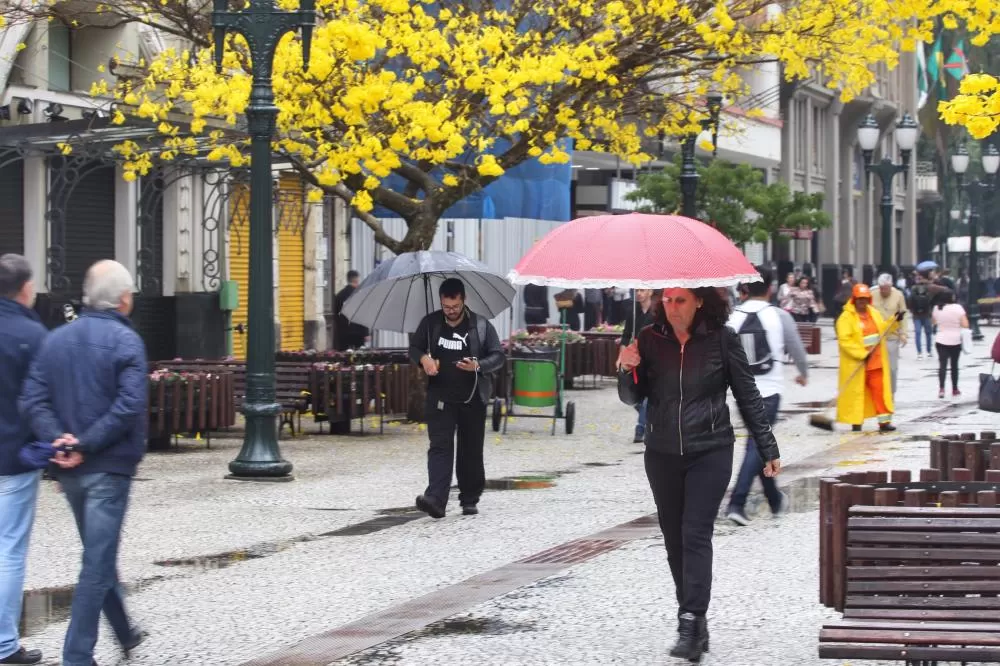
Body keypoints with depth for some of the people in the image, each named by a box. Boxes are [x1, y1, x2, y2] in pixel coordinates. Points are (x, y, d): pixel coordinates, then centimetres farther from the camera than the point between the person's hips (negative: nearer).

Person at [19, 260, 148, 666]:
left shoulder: (56, 340, 8)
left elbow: (33, 400, -2)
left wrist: (58, 440, -12)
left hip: (69, 470, 6)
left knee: (100, 555, 21)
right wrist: (87, 445, -18)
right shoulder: (126, 341, -11)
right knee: (98, 562, -2)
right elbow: (130, 406, -22)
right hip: (109, 466, -6)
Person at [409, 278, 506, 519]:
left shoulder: (481, 325, -1)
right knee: (440, 446, -13)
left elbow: (498, 356, 0)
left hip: (472, 399, 0)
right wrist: (423, 358, -8)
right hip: (440, 397, 0)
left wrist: (478, 365, -20)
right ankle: (435, 499, -24)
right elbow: (414, 347, 16)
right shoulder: (430, 323, 5)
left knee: (471, 451, 7)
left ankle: (470, 500, 21)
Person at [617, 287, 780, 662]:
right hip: (662, 454, 4)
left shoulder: (722, 340, -7)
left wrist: (768, 449, 3)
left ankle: (690, 626, -19)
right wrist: (628, 371, -16)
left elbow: (747, 396, 1)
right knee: (674, 539, 8)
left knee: (696, 534, -14)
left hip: (710, 452, -4)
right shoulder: (650, 339, 0)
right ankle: (695, 621, 18)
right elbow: (633, 398, 6)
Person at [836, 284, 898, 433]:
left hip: (876, 361, 6)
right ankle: (856, 422, 12)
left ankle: (884, 421, 9)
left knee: (880, 390, 5)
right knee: (856, 392, 3)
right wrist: (862, 354, -24)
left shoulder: (874, 313, 10)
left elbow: (883, 328, 23)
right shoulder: (846, 318, -13)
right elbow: (844, 340, -20)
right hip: (856, 363, -6)